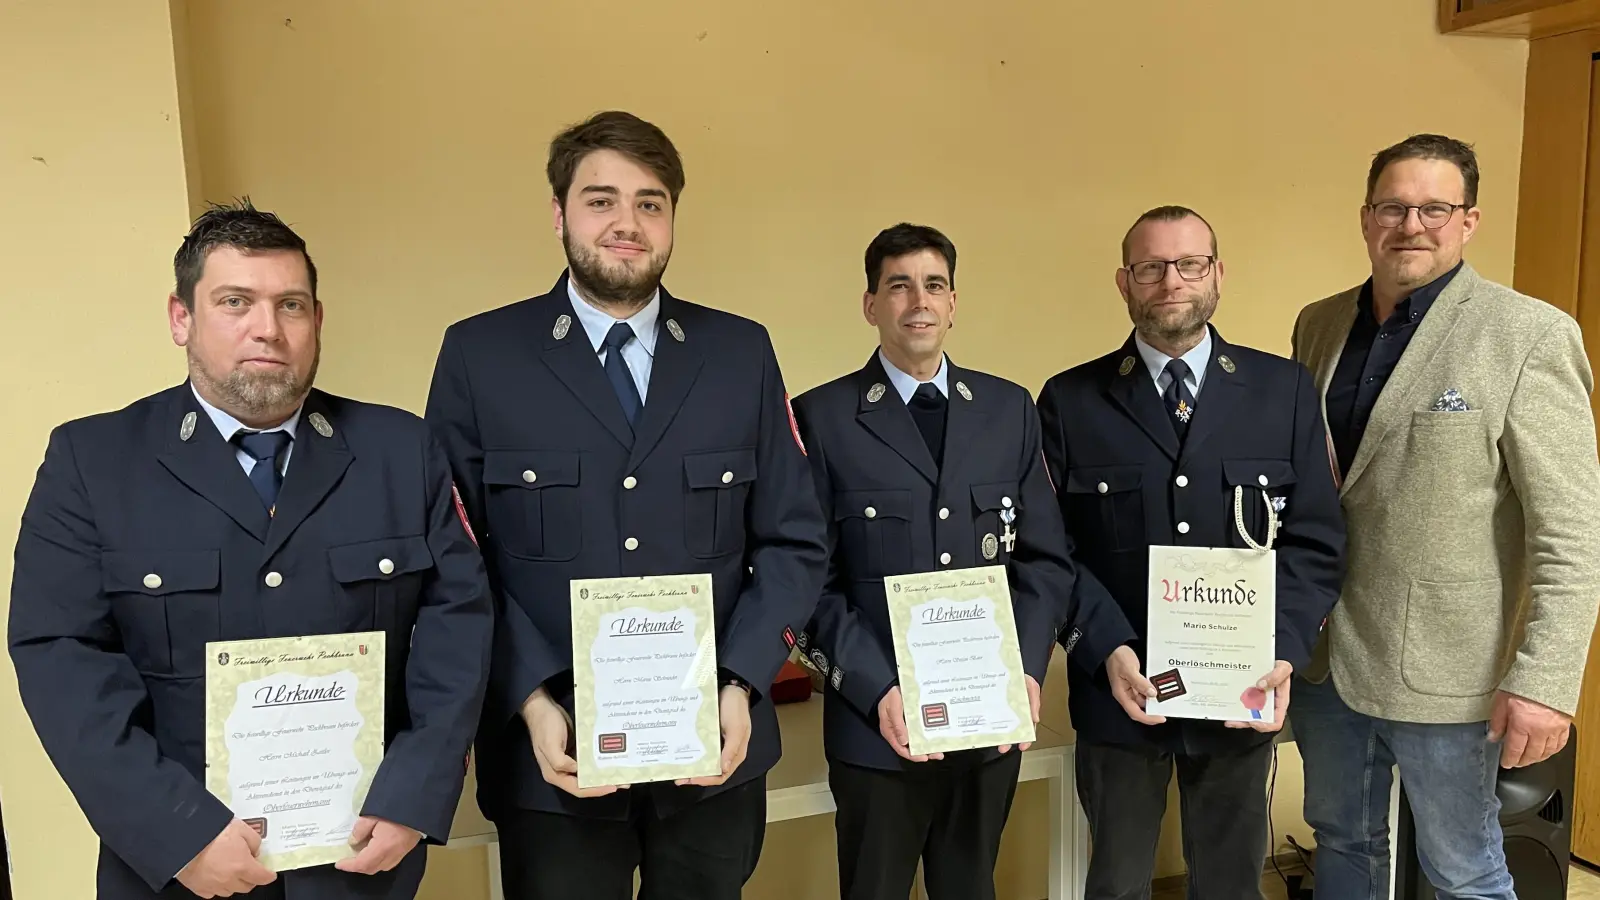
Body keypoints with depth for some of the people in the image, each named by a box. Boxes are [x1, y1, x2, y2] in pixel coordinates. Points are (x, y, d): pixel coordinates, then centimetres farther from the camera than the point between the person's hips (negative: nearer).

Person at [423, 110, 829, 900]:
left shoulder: (742, 353, 2)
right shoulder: (479, 354, -2)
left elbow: (794, 543, 2)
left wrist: (740, 685, -9)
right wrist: (531, 700, -13)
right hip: (555, 755, -1)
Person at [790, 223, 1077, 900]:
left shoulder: (1010, 409, 6)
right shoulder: (822, 416, -5)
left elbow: (1046, 558, 6)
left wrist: (1028, 668, -7)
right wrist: (878, 692, -16)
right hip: (877, 722, -3)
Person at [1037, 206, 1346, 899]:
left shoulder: (1285, 390, 1)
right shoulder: (1070, 401, -3)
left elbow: (1315, 541, 0)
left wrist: (1283, 653, -13)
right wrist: (1107, 651, -17)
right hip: (1118, 690, -1)